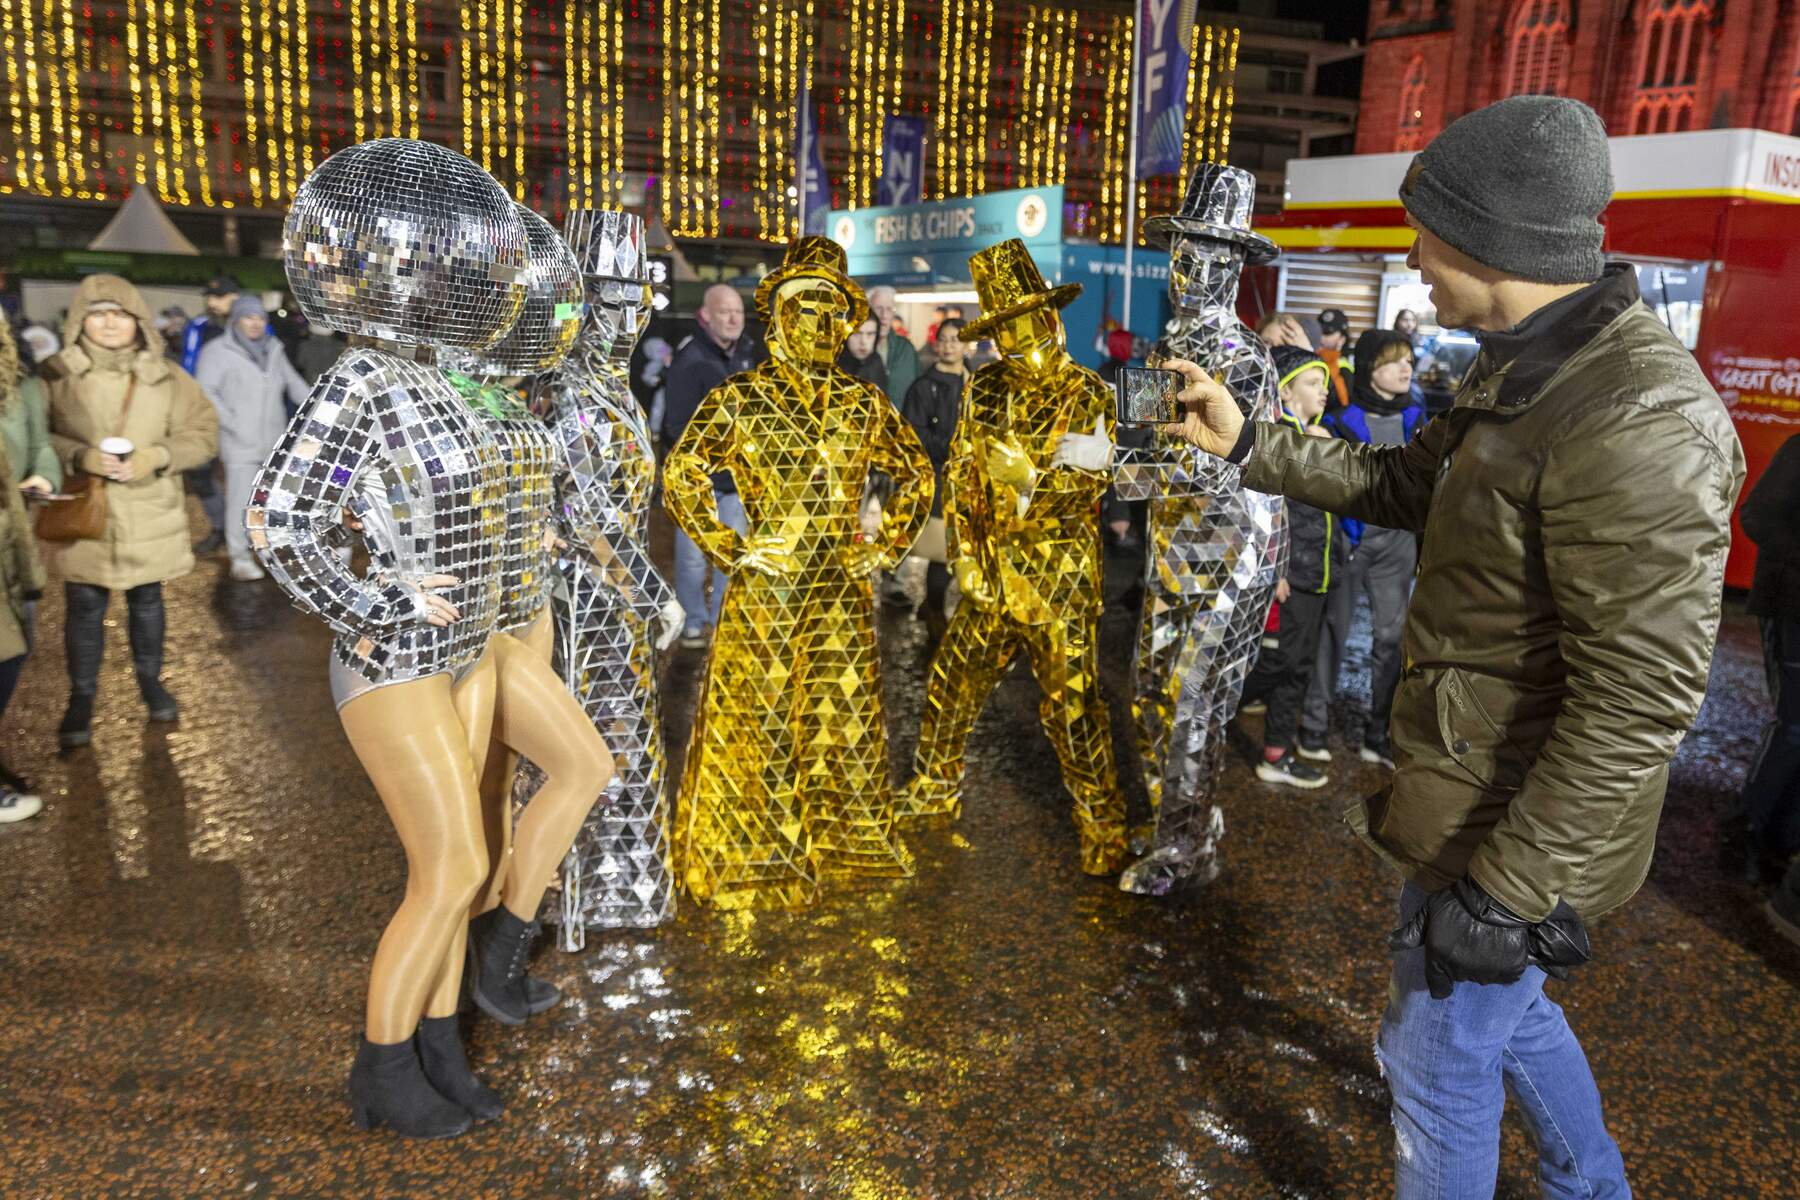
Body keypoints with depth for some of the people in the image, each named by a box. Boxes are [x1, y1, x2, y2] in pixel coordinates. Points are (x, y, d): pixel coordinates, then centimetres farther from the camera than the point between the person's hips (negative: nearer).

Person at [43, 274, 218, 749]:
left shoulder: (165, 377, -1)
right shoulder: (57, 375, -5)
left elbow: (204, 432, 2)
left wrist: (156, 456, -14)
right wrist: (80, 456, -18)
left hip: (149, 513, 2)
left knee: (147, 600, 15)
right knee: (85, 607, 4)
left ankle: (150, 680, 35)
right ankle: (81, 697, 20)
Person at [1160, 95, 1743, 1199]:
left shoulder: (1635, 424, -28)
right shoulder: (1529, 374, 4)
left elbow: (1641, 702, -29)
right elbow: (1402, 484, 17)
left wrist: (1506, 888, -24)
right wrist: (1247, 441, 10)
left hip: (1520, 826, -10)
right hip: (1477, 789, 10)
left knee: (1441, 1061, 9)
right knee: (1500, 1005, 29)